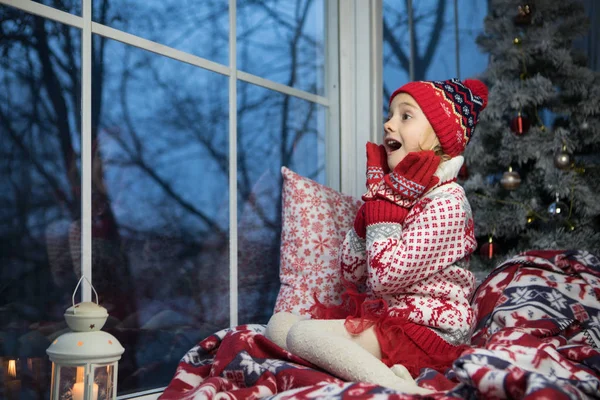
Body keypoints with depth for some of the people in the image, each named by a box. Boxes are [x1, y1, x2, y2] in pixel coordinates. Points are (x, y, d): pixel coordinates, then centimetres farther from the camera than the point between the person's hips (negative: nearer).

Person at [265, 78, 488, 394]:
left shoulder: (446, 204, -14)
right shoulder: (397, 193, 13)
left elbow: (385, 278, -23)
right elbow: (351, 274, 8)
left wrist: (383, 209, -14)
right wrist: (372, 207, -4)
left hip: (426, 330, -10)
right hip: (381, 317, 10)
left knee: (303, 333, -23)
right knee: (279, 323, 1)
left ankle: (403, 389, -26)